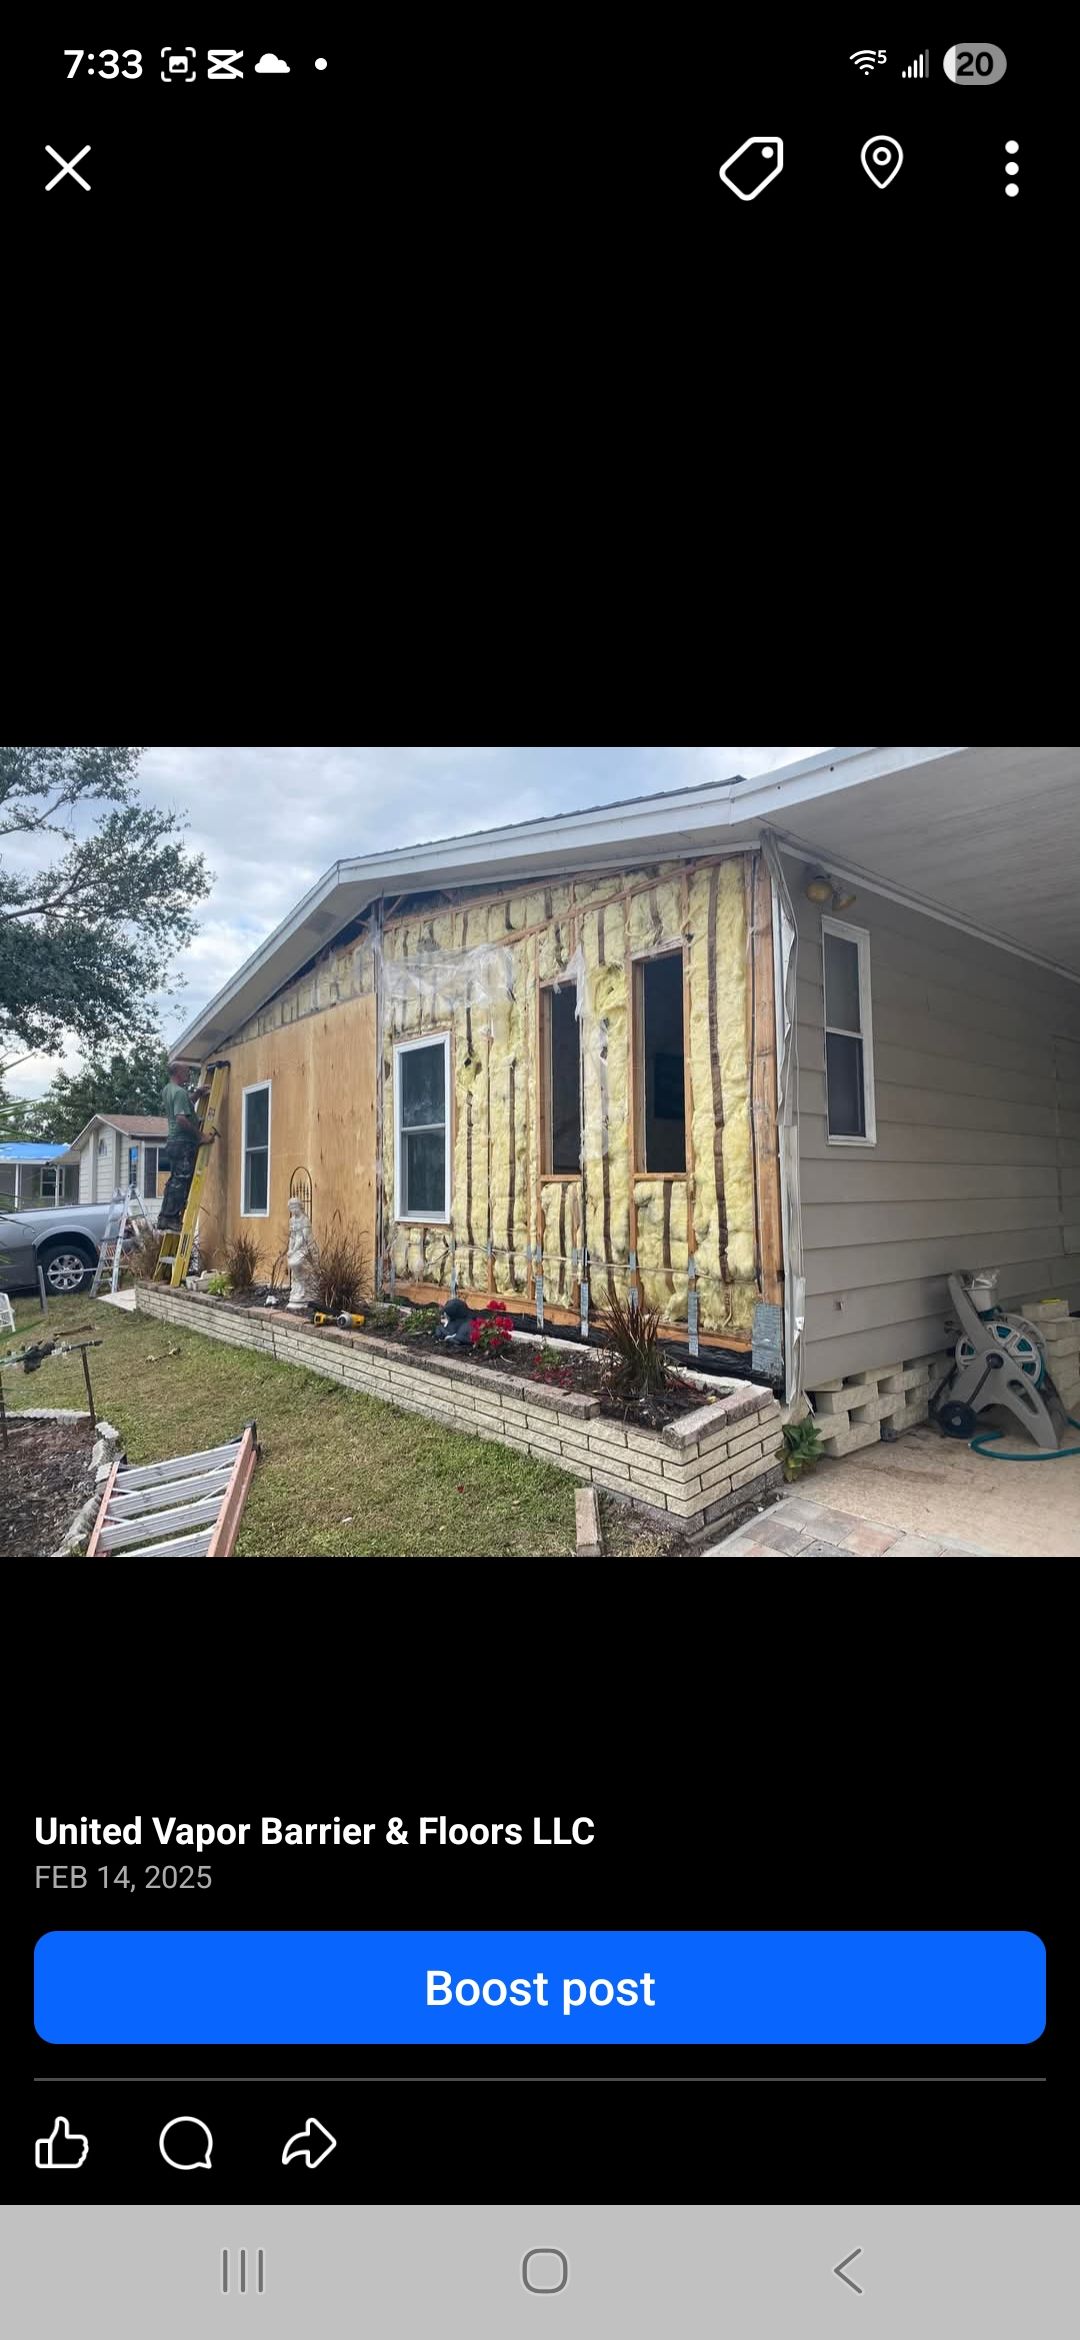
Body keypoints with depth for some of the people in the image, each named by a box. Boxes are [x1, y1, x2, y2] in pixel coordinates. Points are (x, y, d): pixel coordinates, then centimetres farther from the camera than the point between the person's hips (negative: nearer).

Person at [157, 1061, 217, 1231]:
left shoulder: (167, 1090, 17)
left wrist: (197, 1093, 13)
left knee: (174, 1182, 14)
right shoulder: (179, 1092, -14)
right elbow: (182, 1118, -24)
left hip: (173, 1142, 10)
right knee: (180, 1182, -9)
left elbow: (187, 1103, 29)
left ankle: (164, 1218, 15)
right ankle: (171, 1219, -9)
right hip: (184, 1142, -10)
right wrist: (201, 1135, -20)